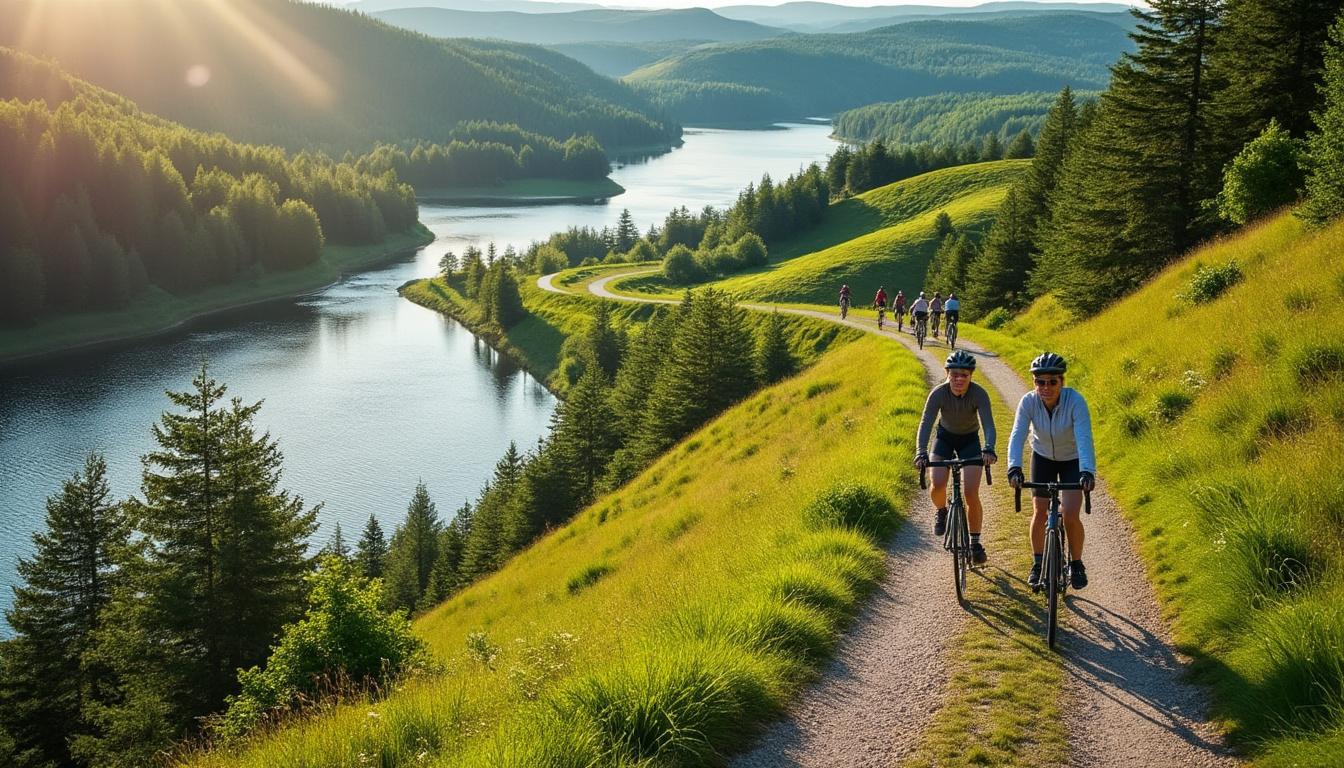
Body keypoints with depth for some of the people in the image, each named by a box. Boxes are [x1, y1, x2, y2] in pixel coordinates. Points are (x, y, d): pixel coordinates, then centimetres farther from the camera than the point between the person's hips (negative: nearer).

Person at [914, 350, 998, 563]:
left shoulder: (979, 394, -27)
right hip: (945, 437, 1)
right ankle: (941, 512, 15)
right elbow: (926, 423, -32)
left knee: (971, 493, -13)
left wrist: (989, 449, -56)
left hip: (970, 440, -1)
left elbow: (988, 424, -36)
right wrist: (921, 453, -48)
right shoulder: (939, 393, -26)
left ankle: (975, 543, 5)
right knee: (938, 484, -20)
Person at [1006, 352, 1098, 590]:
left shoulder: (1075, 401, -32)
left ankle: (1076, 564, 11)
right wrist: (1014, 467, -51)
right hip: (1043, 457, 2)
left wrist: (1088, 472, -55)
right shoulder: (1029, 401, -26)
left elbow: (1084, 439, -41)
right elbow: (1017, 436, -35)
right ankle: (1037, 564, 16)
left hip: (1072, 459, -2)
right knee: (1040, 511, -4)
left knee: (1070, 514, -12)